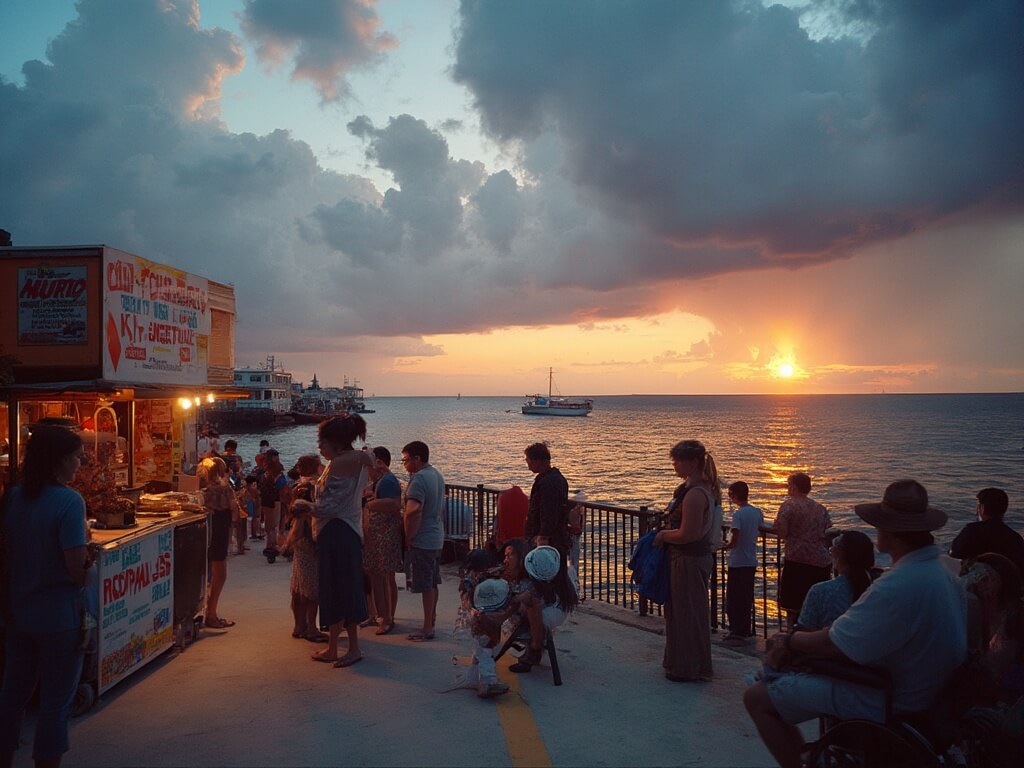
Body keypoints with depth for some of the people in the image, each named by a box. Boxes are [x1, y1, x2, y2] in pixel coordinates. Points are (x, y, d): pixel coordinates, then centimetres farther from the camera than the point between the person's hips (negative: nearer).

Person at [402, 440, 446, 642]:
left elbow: (413, 512, -29)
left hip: (422, 540, -9)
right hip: (437, 538, 9)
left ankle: (427, 628, 7)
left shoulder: (419, 479, -20)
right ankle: (432, 618, 29)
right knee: (432, 583, 18)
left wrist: (408, 538, -18)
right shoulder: (437, 475, 11)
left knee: (426, 586, -1)